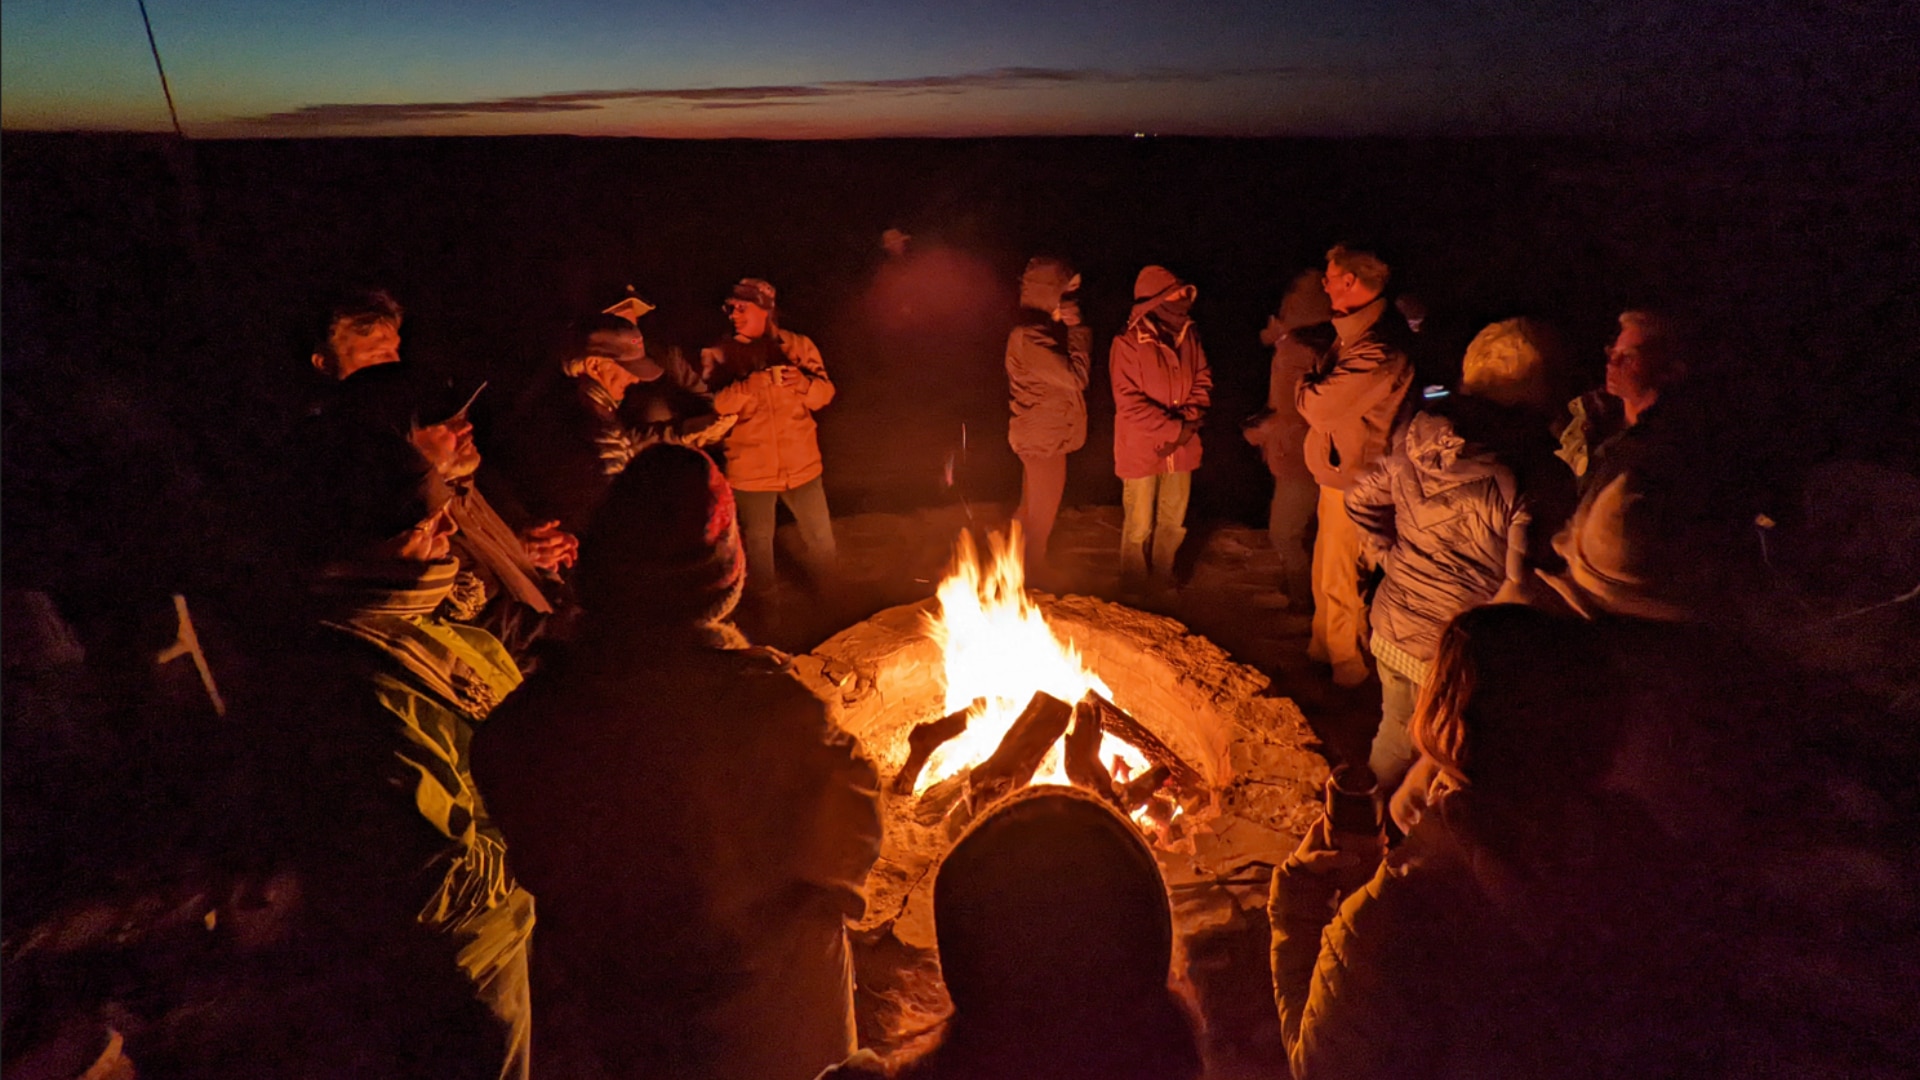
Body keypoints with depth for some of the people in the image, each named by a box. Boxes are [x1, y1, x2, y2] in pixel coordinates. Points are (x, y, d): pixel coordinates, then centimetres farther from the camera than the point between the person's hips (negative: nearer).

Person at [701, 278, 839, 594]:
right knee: (758, 542, 16)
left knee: (821, 539, 11)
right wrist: (760, 380, -30)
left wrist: (801, 383, -24)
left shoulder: (797, 345, 1)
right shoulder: (718, 354, -4)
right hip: (751, 469, -1)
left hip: (801, 464, 1)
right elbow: (715, 402, -17)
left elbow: (825, 392, -2)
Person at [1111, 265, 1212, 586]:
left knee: (1173, 523, 17)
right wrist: (1175, 429, -20)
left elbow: (1203, 380, 6)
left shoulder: (1188, 334, 1)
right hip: (1141, 449, -5)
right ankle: (1134, 588, 27)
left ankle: (1163, 579, 37)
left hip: (1181, 446, 5)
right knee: (1139, 527, 8)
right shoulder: (1128, 343, -16)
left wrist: (1189, 422, -10)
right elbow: (1130, 403, -19)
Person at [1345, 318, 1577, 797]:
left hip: (1393, 631, 6)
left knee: (1395, 734, 29)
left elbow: (1361, 500, 5)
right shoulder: (1540, 479, -23)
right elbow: (1528, 588, -21)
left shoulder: (1418, 440, -7)